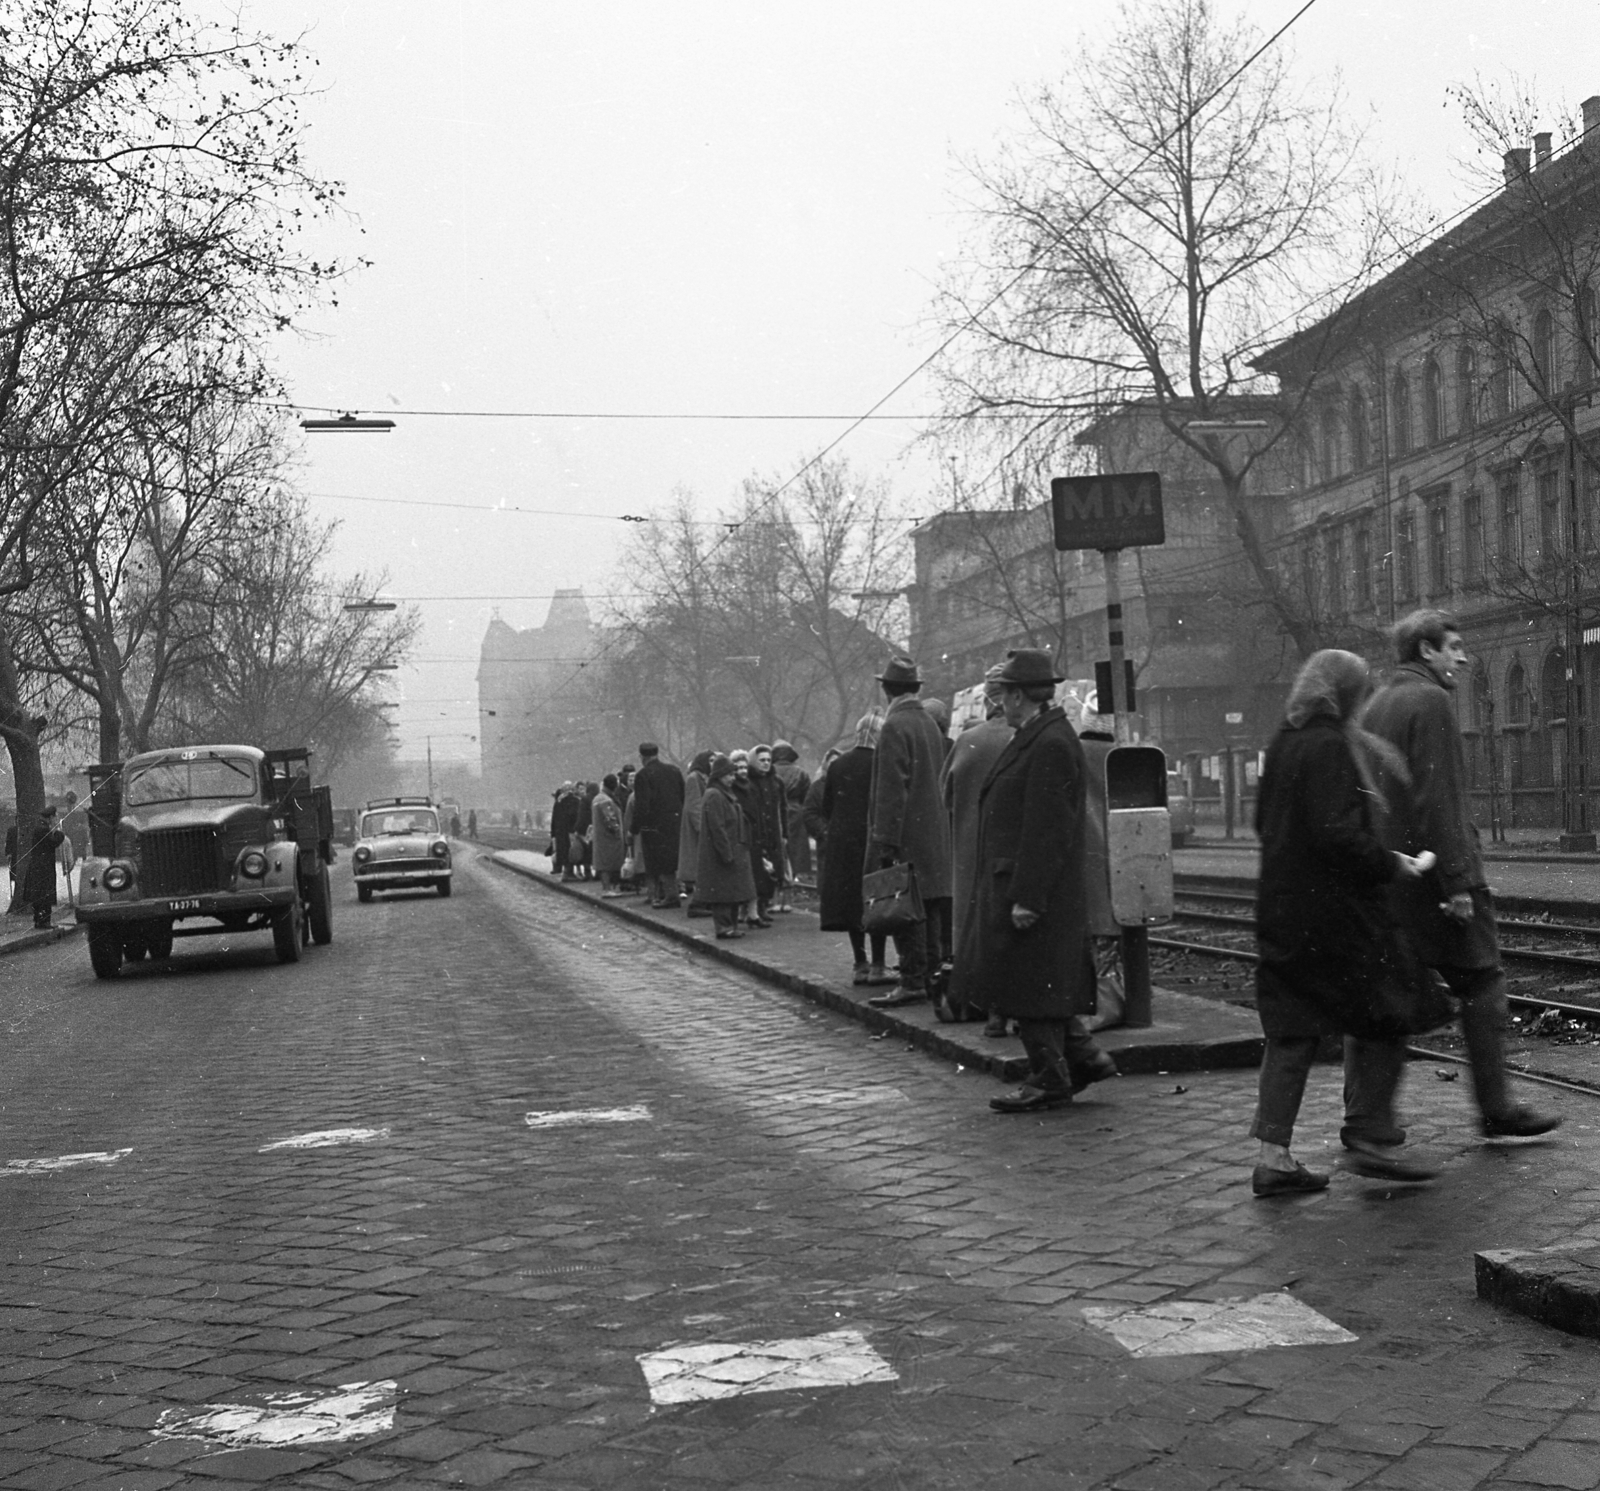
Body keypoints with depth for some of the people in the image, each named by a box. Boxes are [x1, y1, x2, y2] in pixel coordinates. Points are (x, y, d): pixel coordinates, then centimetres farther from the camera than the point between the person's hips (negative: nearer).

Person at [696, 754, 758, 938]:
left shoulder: (726, 795, 17)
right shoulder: (714, 797, -16)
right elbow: (717, 828, -20)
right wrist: (727, 854, -22)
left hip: (733, 852, 10)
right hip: (720, 854, -10)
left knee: (731, 892, 11)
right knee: (723, 891, -6)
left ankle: (731, 926, 16)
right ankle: (724, 927, -4)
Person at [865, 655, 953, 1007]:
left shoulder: (895, 727, -14)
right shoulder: (929, 722, 12)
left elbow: (891, 789, -18)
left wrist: (884, 842, -18)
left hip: (908, 834, -9)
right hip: (935, 834, 9)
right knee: (930, 909, 12)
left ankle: (913, 983, -7)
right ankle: (933, 975, 16)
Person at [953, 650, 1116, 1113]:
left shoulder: (1051, 745, -18)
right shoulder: (1034, 739, 14)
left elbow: (1045, 829, -22)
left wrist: (1026, 898, -23)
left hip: (1033, 889, -10)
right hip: (1008, 885, 10)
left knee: (1030, 985, -2)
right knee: (1035, 986, 15)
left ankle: (1050, 1082, 7)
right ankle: (1083, 1056, 22)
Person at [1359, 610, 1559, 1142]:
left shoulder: (1376, 706, 15)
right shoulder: (1430, 701, -11)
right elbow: (1436, 800, -19)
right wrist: (1457, 881, -20)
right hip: (1432, 873, -8)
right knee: (1481, 983, 4)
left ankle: (1364, 1116, 6)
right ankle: (1496, 1109, 9)